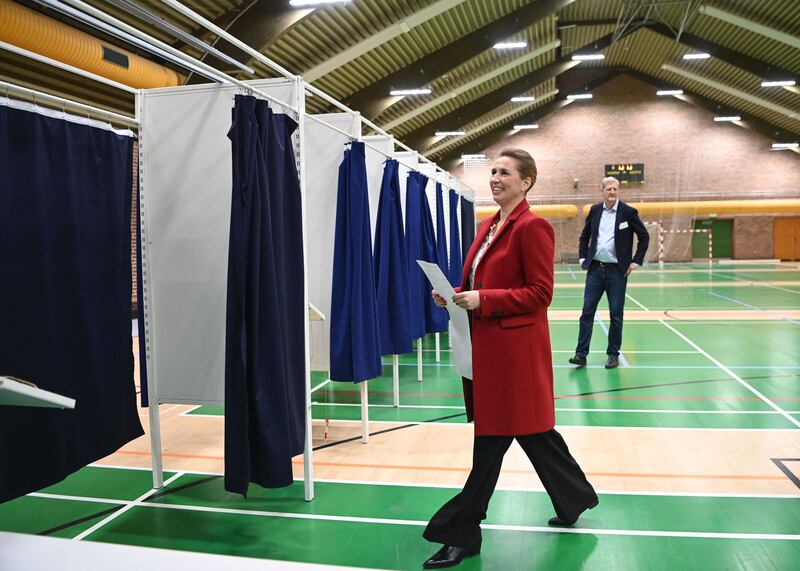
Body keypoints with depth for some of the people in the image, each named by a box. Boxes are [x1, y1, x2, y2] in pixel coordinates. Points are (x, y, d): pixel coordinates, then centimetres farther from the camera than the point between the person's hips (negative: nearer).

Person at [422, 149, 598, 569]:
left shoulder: (532, 227, -12)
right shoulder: (488, 226, 14)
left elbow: (540, 293, -16)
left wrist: (482, 300, -21)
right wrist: (454, 296, 2)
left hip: (513, 348, -9)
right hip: (485, 345, 9)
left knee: (490, 442, 1)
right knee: (532, 429, 19)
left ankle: (460, 533, 14)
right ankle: (574, 500, 39)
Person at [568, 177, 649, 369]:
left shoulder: (628, 212, -3)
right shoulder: (595, 210, 6)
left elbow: (644, 237, 3)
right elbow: (584, 236, 18)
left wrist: (636, 261, -2)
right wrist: (583, 258, 9)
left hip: (617, 271, -2)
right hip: (595, 269, 3)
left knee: (616, 314, 4)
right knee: (587, 312, 0)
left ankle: (613, 354, 15)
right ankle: (581, 354, 2)